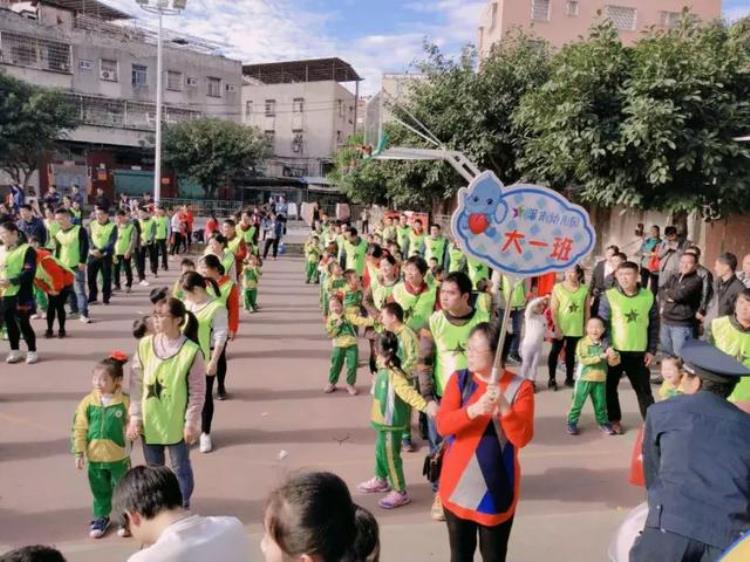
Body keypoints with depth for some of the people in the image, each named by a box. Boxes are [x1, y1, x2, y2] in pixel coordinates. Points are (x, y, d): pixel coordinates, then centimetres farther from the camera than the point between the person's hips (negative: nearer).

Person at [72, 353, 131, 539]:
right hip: (95, 457, 2)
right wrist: (79, 453, -3)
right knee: (100, 491, 18)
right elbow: (79, 429, -3)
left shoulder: (125, 401, -13)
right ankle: (101, 518, 38)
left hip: (119, 457, -2)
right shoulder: (88, 402, -8)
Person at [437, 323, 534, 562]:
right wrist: (473, 410, -29)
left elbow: (522, 437, -15)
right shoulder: (458, 379, -2)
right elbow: (443, 425, -13)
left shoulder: (519, 387, -9)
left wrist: (504, 407, -31)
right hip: (458, 485, 2)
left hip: (496, 488, -2)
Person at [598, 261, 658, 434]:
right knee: (610, 387, 11)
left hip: (639, 352, 1)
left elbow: (654, 325, 5)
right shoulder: (609, 296, -8)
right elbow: (602, 324, -7)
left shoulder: (648, 296, -1)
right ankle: (614, 419, 29)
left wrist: (651, 350, 1)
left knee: (644, 389, 10)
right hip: (615, 351, -1)